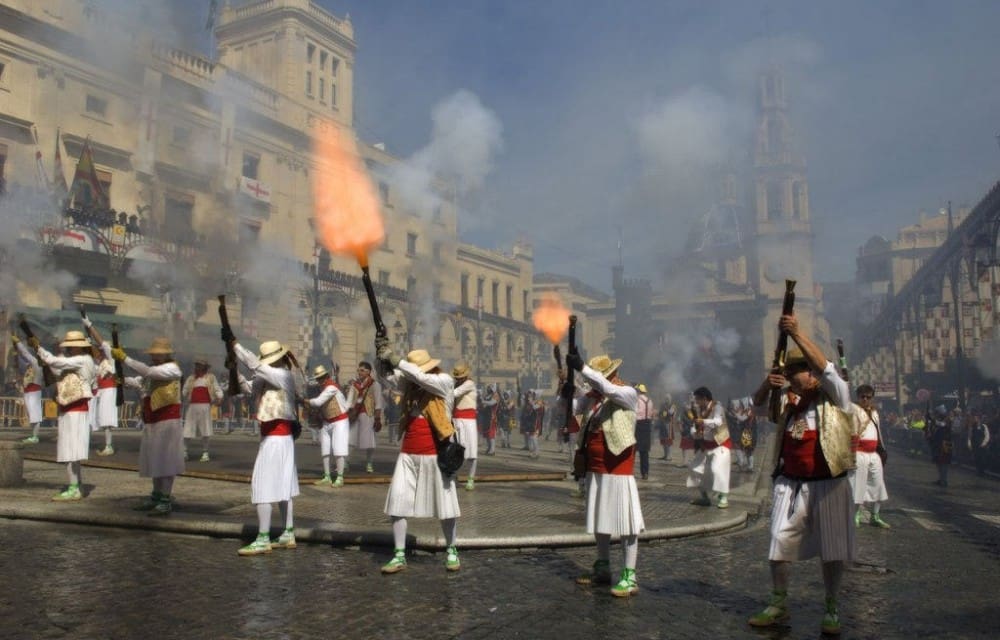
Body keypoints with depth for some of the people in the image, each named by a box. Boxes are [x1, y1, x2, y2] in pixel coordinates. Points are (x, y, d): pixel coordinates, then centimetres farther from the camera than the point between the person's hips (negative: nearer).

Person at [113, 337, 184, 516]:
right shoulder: (154, 369, 17)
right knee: (155, 460, 14)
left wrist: (124, 358, -20)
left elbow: (148, 371, -22)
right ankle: (156, 497, 24)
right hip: (152, 421, 9)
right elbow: (138, 382, 12)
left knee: (166, 460, -6)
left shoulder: (172, 368, -10)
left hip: (167, 420, -9)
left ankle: (166, 501, -2)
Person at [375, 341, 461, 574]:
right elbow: (389, 376, -1)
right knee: (396, 504, 0)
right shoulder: (410, 383, 8)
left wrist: (394, 358, -23)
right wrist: (383, 358, -19)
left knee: (445, 506, 6)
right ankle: (399, 556, 10)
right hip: (408, 454, 5)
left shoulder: (444, 381, -8)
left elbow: (420, 376, -24)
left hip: (435, 455, -4)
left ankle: (451, 551, 25)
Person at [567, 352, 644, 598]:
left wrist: (582, 368, -30)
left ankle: (630, 577, 2)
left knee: (625, 520, -3)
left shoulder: (627, 393, -8)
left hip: (618, 468, -7)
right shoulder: (592, 396, 10)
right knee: (599, 518, 15)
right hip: (595, 467, 7)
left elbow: (608, 389, -27)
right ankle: (602, 568, 27)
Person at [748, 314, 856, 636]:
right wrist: (766, 385, -10)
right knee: (779, 544, 6)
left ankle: (831, 609, 23)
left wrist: (797, 333, -28)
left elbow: (825, 368, -21)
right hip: (790, 485, 4)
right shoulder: (789, 404, 10)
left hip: (828, 486, -4)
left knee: (832, 550, 6)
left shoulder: (836, 397, -4)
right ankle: (778, 605, 20)